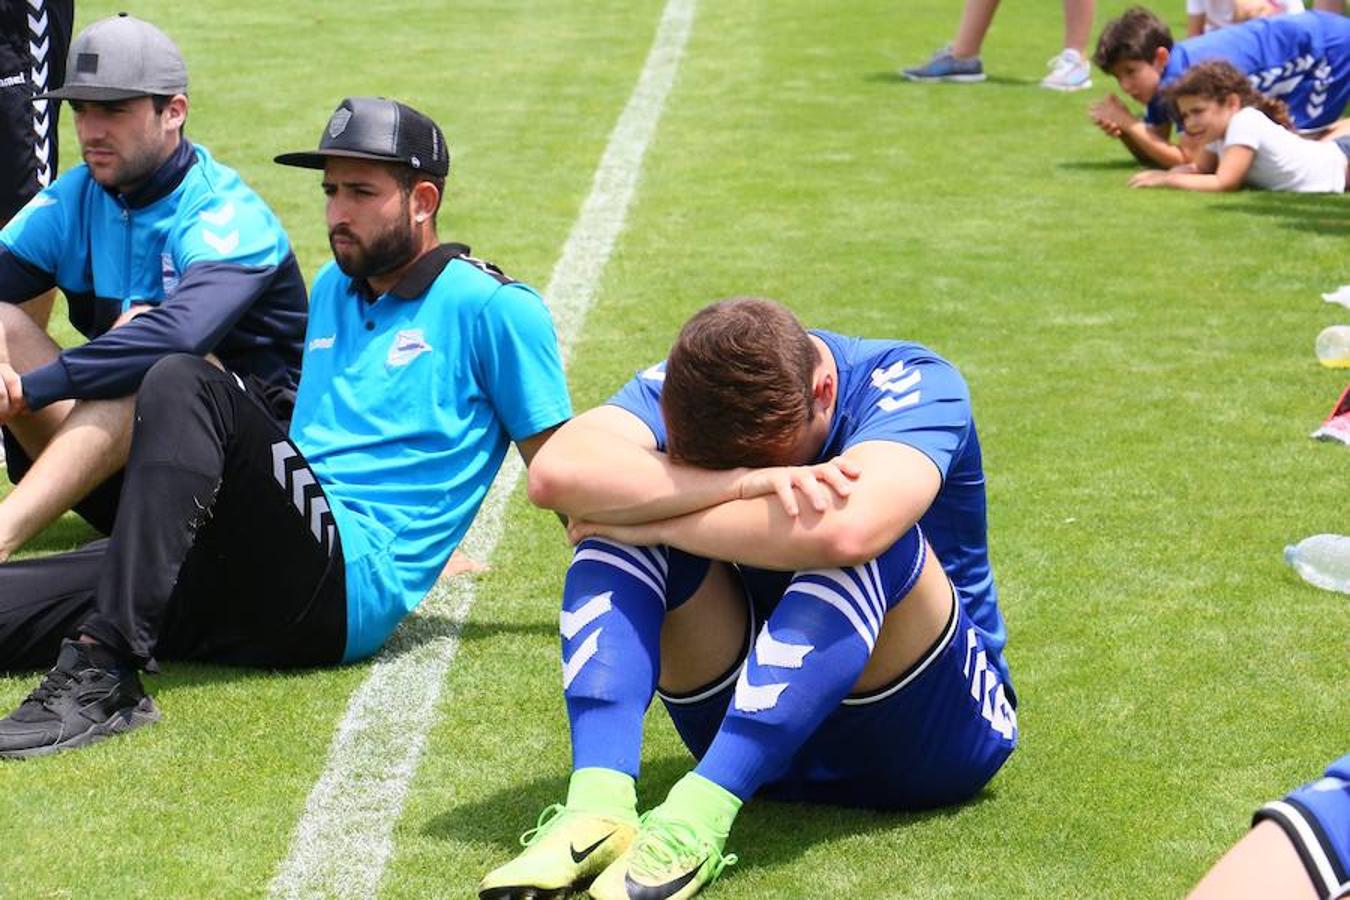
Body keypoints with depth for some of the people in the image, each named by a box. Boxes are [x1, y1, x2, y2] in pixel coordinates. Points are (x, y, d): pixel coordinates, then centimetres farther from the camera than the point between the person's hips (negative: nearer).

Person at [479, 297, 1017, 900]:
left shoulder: (915, 384, -20)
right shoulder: (687, 386, -10)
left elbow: (846, 529, -42)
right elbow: (555, 473, -31)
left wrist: (656, 523, -30)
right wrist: (746, 482, -38)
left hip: (933, 731, -3)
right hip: (757, 727, 4)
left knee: (868, 539, -35)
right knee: (621, 520, -19)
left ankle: (696, 821, -42)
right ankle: (596, 805, -36)